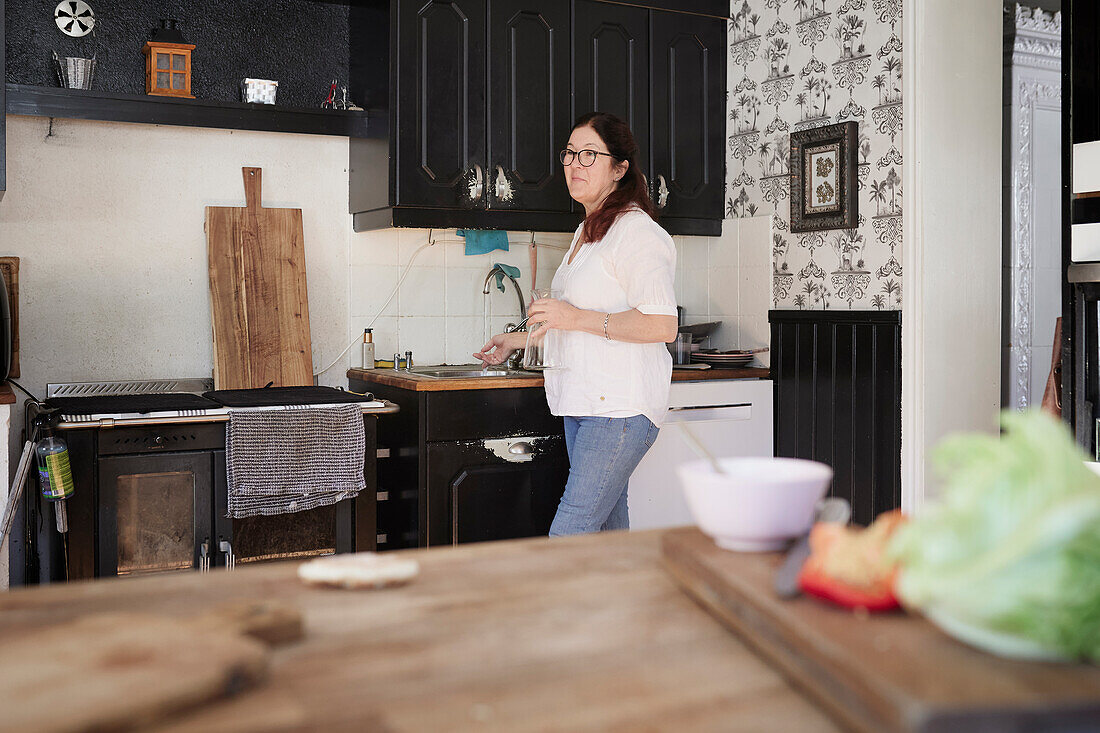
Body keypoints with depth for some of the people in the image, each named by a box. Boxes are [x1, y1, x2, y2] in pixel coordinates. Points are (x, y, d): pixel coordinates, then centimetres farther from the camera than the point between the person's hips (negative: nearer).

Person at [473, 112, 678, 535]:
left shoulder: (637, 232, -10)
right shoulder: (588, 231, 21)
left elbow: (661, 325, -21)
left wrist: (576, 318, -20)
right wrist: (519, 341, 29)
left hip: (621, 408, -10)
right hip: (582, 404, 10)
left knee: (569, 535, -12)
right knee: (606, 528, 11)